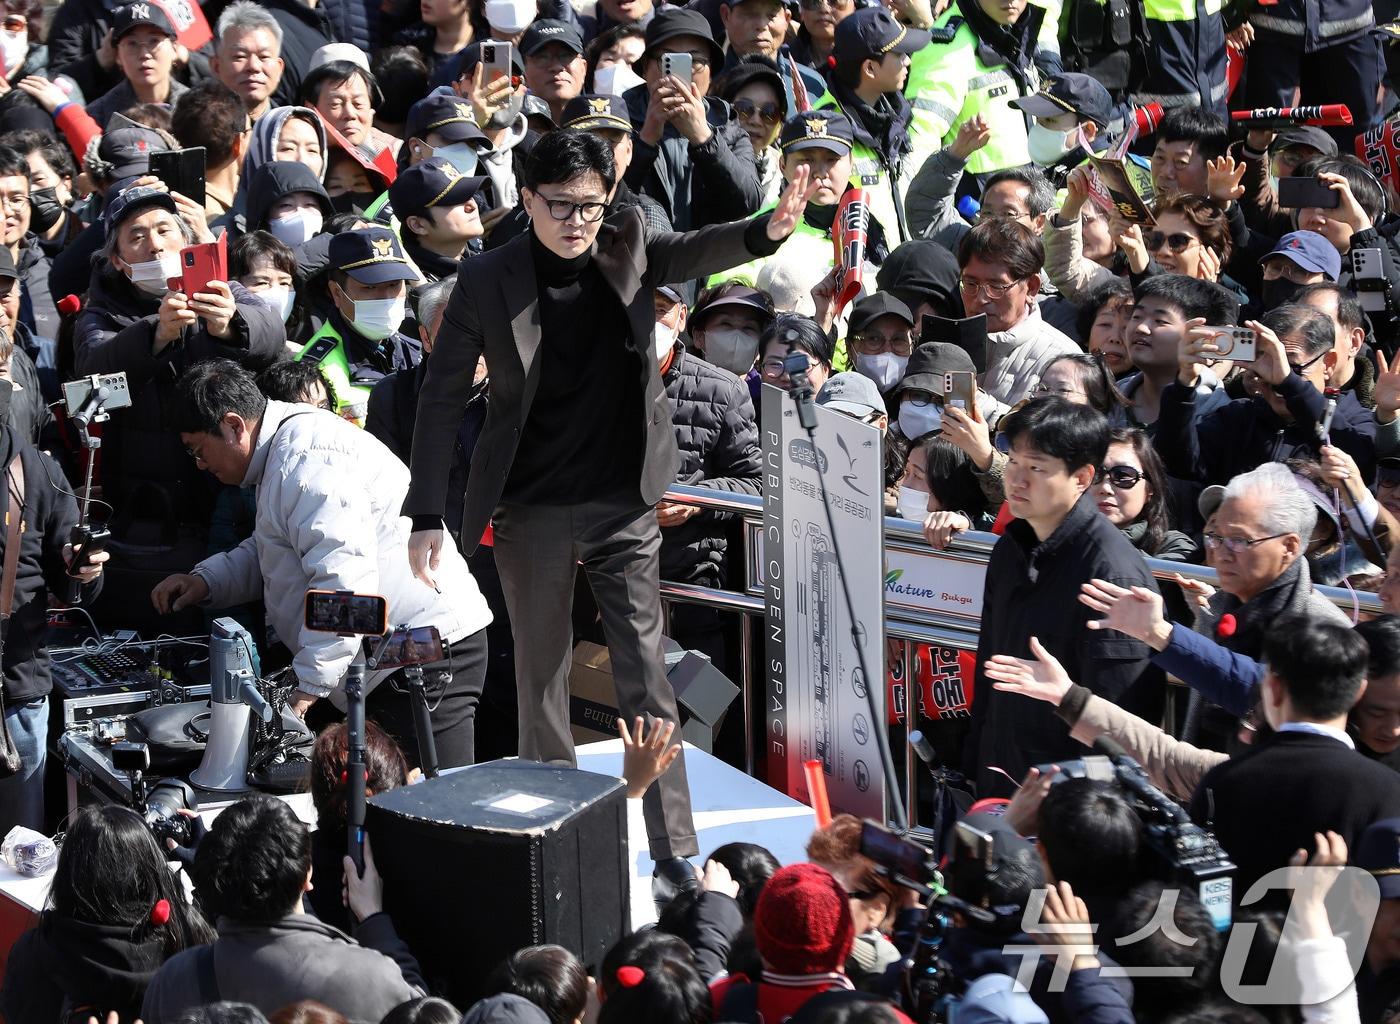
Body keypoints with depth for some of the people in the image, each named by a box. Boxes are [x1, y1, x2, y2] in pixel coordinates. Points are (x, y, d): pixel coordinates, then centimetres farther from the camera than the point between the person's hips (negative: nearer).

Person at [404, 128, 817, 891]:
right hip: (532, 512, -1)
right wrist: (426, 516, -8)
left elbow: (694, 254, -20)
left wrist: (768, 230, -42)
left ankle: (674, 850, 2)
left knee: (646, 679, -1)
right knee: (541, 683, 9)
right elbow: (442, 398, -4)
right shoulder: (489, 281, -9)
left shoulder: (627, 249, -3)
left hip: (624, 505, 1)